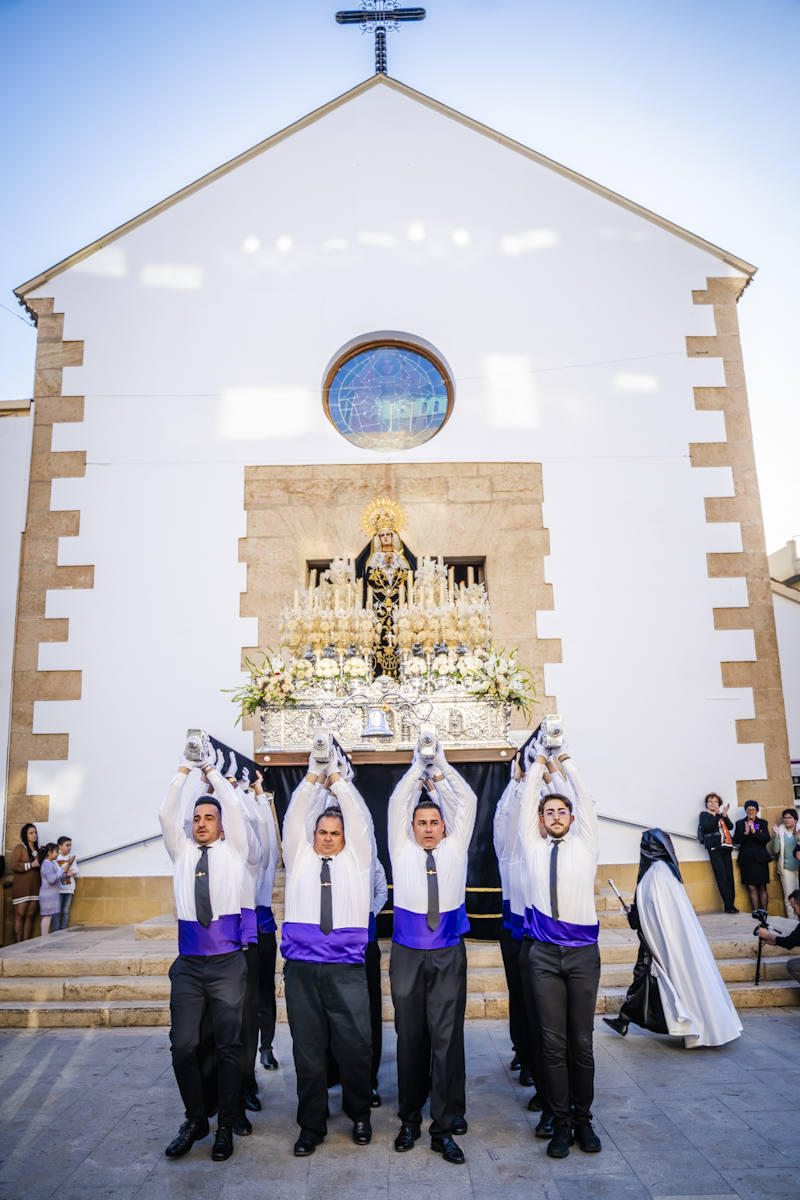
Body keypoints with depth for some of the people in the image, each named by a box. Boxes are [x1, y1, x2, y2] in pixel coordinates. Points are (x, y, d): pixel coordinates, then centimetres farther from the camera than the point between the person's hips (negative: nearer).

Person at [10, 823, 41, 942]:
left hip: (35, 887, 6)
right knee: (20, 915, -5)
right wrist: (30, 865, -15)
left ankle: (26, 942, 8)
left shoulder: (37, 849, 18)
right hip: (22, 887, -6)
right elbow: (14, 866, -12)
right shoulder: (19, 848, -2)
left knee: (30, 916, 4)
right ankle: (18, 944, -2)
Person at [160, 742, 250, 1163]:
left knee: (228, 1046, 3)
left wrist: (211, 769, -1)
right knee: (183, 1045, 0)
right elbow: (166, 813, 2)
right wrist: (185, 769, -3)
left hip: (227, 962, -2)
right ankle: (195, 1120, 21)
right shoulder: (181, 852, 13)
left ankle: (226, 1126, 17)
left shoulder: (233, 851, 7)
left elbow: (235, 809, -5)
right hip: (188, 963, 2)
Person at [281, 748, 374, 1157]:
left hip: (346, 968, -1)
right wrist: (313, 776, 2)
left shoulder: (356, 859, 12)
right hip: (301, 966, 1)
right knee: (308, 1048, 5)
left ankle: (359, 1115, 22)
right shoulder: (298, 857, 14)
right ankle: (311, 1125, 20)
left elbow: (361, 819, 5)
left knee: (355, 1045, -1)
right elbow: (293, 819, 6)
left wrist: (336, 777, 6)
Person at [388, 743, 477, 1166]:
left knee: (447, 1038, -1)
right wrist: (417, 768, 8)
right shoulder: (402, 851, 6)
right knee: (410, 1038, 8)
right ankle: (410, 1119, 21)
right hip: (407, 955, 0)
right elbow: (397, 803, 1)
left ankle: (445, 1127, 6)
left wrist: (442, 768, 10)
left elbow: (467, 801, 7)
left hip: (448, 956, 0)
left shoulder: (454, 850, 8)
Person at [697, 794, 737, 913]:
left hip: (726, 848, 5)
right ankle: (728, 905, -10)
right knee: (722, 877, -10)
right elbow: (706, 827, -11)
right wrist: (717, 815, -16)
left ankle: (731, 904, 4)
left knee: (730, 876, 0)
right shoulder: (704, 815, 8)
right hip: (715, 848, -5)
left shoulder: (721, 815, 20)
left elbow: (730, 826, 6)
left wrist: (724, 815, -10)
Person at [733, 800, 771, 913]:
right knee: (751, 887, -3)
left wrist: (754, 832, -18)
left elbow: (767, 838, -5)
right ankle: (756, 911, 1)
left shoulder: (763, 823, 9)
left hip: (760, 859, 0)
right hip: (747, 859, 0)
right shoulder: (739, 823, 10)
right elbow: (735, 840, 2)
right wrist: (745, 833, -13)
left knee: (762, 887, 1)